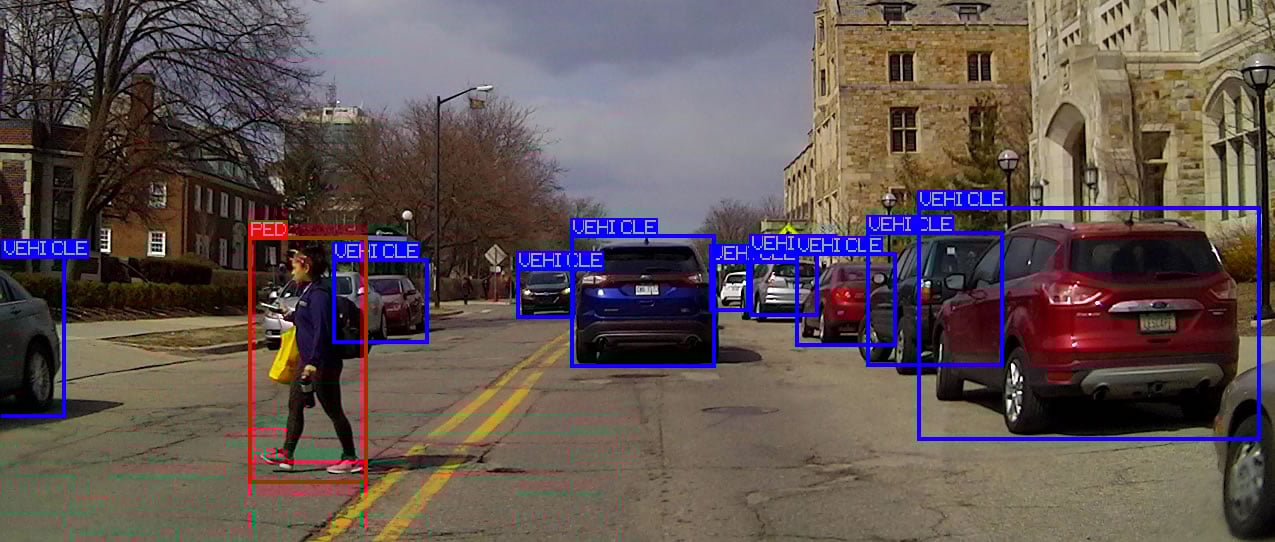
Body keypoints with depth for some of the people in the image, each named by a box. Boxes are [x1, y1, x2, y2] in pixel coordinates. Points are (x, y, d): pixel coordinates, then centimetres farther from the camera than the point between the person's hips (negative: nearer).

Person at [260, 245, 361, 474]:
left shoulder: (319, 293, -20)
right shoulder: (309, 291, 11)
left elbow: (322, 328, -27)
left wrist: (314, 361, -32)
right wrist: (291, 316, 42)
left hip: (323, 364, -10)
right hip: (309, 361, 10)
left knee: (333, 410, -1)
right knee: (295, 405, 13)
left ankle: (351, 459, 10)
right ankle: (286, 455, 21)